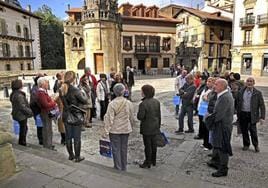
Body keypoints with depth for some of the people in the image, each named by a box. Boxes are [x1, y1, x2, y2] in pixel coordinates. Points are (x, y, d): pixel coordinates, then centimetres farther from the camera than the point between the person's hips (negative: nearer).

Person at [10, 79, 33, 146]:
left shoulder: (14, 94, 8)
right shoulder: (19, 95, -24)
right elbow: (22, 107, -25)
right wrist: (30, 112, -14)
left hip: (18, 114, 10)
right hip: (21, 115, -10)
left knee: (24, 128, 22)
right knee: (23, 129, 3)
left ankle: (22, 143, 33)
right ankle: (22, 143, 15)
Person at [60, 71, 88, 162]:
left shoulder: (62, 90, 0)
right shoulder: (75, 90, -20)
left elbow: (63, 102, 9)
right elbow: (84, 101, -13)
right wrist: (84, 94, 4)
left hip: (66, 116, 6)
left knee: (68, 136, 16)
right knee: (77, 137, 7)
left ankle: (71, 155, 29)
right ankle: (77, 157, 18)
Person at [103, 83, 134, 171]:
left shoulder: (112, 104, -16)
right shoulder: (129, 103, -5)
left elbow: (109, 119, -15)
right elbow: (131, 117, 6)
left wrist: (106, 132, -9)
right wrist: (131, 126, 22)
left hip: (114, 130, -3)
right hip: (126, 129, 3)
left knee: (116, 149, 10)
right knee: (124, 148, 16)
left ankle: (118, 168, 20)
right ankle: (124, 167, 28)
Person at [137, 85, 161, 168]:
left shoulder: (143, 104, -22)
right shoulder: (156, 102, 0)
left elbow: (140, 117, -23)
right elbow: (159, 115, 6)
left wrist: (139, 112, -2)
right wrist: (158, 125, 16)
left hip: (146, 128, -7)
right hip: (155, 127, 7)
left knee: (148, 146, 6)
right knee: (154, 144, 18)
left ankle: (148, 163, 18)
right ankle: (153, 161, 33)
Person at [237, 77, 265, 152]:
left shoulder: (257, 93, -2)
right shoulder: (241, 92, 5)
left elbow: (262, 105, -3)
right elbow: (238, 104, 7)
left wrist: (262, 117, -9)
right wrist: (237, 114, 4)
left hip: (252, 115, -2)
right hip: (242, 114, 3)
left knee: (253, 130, 1)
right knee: (244, 130, 10)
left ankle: (256, 145, 23)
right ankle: (246, 144, 28)